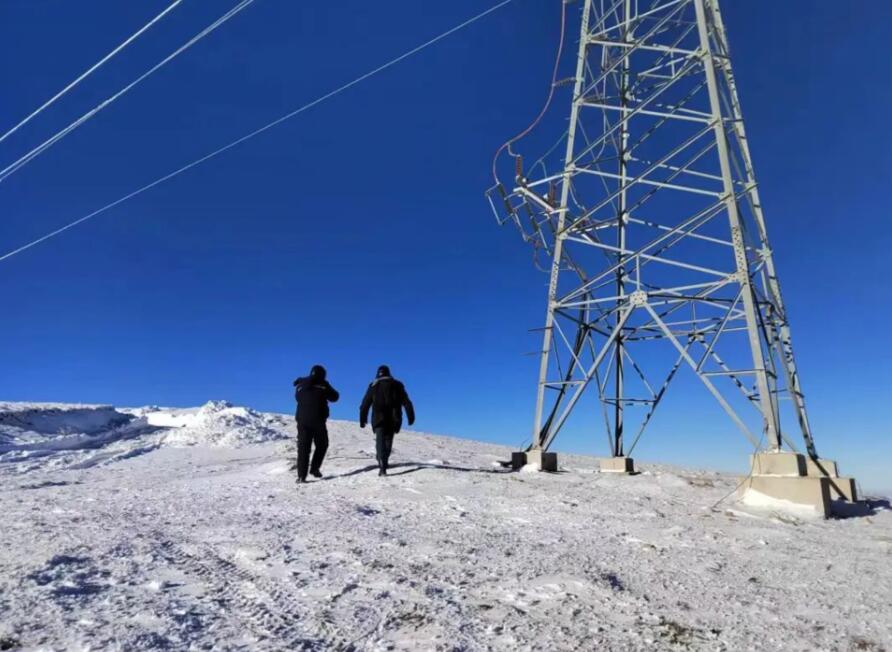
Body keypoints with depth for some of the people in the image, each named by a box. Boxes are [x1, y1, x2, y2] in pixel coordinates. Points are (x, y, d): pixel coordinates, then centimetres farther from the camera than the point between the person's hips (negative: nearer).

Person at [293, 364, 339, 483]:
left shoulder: (301, 384, 5)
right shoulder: (323, 384, -5)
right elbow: (334, 397, 5)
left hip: (302, 420, 3)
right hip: (318, 420, -3)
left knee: (303, 448, 4)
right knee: (321, 445, 15)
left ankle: (301, 475, -4)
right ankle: (315, 468, 6)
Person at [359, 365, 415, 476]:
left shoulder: (374, 385, 5)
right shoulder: (397, 385, 9)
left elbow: (365, 404, 4)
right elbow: (407, 402, 6)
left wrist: (362, 419, 10)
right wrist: (411, 417, 9)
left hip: (379, 418, -2)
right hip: (393, 419, 2)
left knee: (380, 442, -5)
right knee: (388, 443, 16)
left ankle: (382, 467, -22)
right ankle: (383, 466, 23)